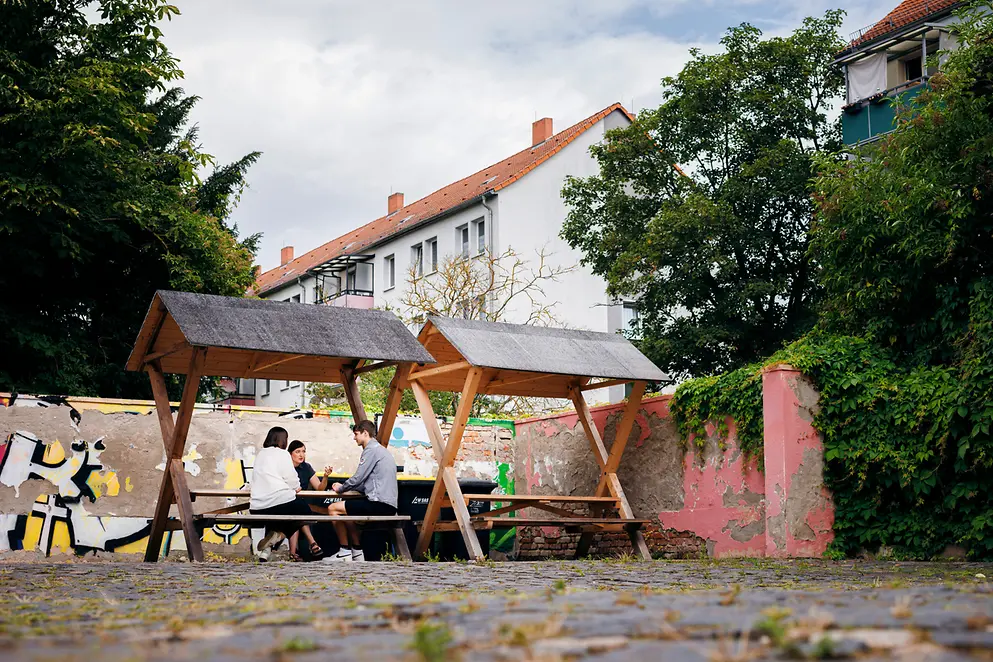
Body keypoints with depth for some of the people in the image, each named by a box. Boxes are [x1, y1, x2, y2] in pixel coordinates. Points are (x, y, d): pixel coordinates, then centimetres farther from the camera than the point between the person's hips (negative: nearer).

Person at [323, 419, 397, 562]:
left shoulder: (371, 449, -8)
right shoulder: (380, 449, 24)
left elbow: (358, 478, -11)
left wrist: (340, 489, 7)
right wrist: (344, 487, 21)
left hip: (380, 504, -10)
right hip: (388, 505, 10)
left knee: (333, 508, -5)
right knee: (347, 512, 27)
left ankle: (345, 552, -1)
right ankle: (357, 553, 22)